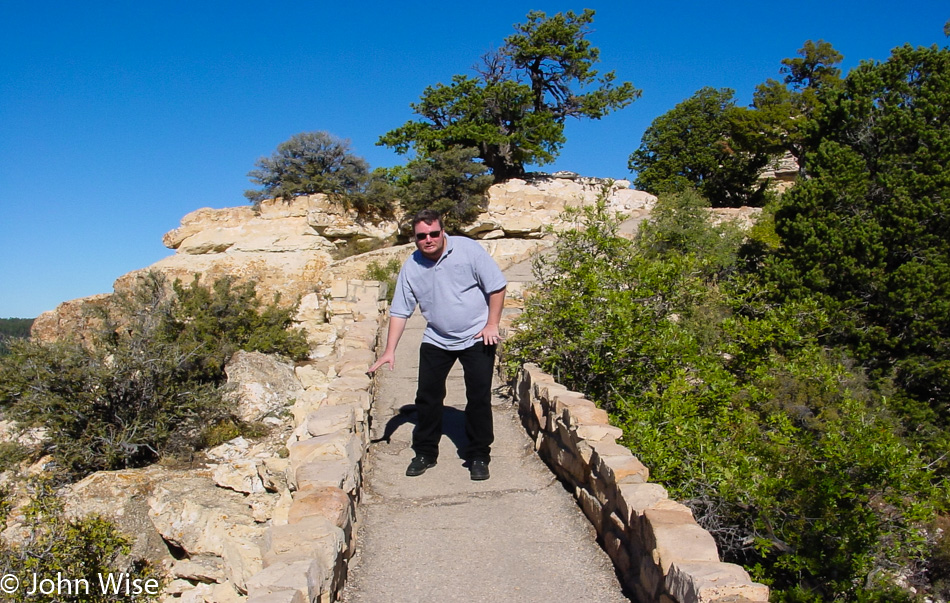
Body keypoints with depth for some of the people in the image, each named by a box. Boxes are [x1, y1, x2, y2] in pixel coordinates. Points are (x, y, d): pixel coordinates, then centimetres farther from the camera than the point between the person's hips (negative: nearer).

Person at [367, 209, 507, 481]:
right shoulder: (411, 267, -4)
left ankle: (479, 456, 14)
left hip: (476, 338, -3)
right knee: (427, 396, 5)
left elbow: (497, 287, -8)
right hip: (436, 341, 3)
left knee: (479, 398, 0)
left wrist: (492, 325, -10)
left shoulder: (468, 250, -13)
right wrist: (390, 349, -3)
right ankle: (425, 453, 23)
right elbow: (400, 310, 1)